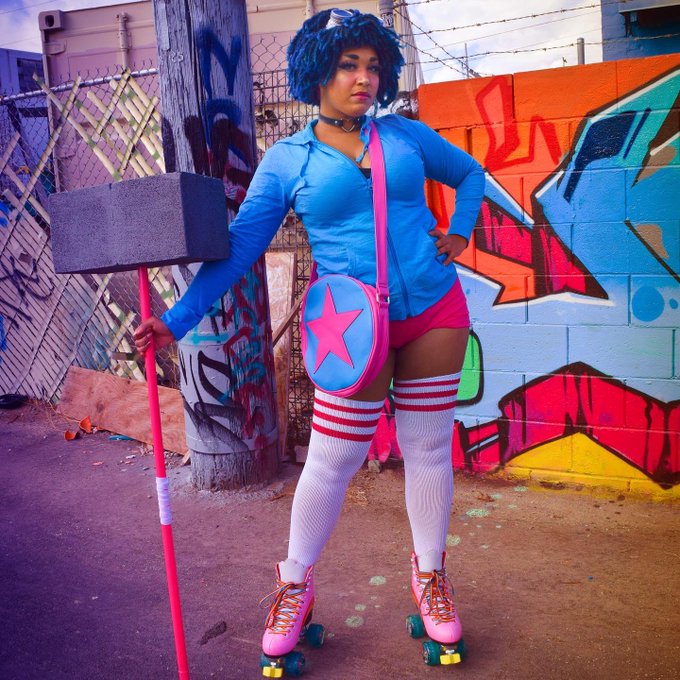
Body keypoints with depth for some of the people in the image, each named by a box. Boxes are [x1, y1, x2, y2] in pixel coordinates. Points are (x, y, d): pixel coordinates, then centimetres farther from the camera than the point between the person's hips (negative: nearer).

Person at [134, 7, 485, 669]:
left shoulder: (405, 135, 7)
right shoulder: (287, 160, 0)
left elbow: (469, 172, 23)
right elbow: (238, 246, -5)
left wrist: (459, 231, 6)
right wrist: (177, 319, -13)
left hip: (435, 312, 3)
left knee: (428, 449, 10)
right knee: (332, 460, 2)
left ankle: (430, 576, 32)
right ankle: (294, 585, 27)